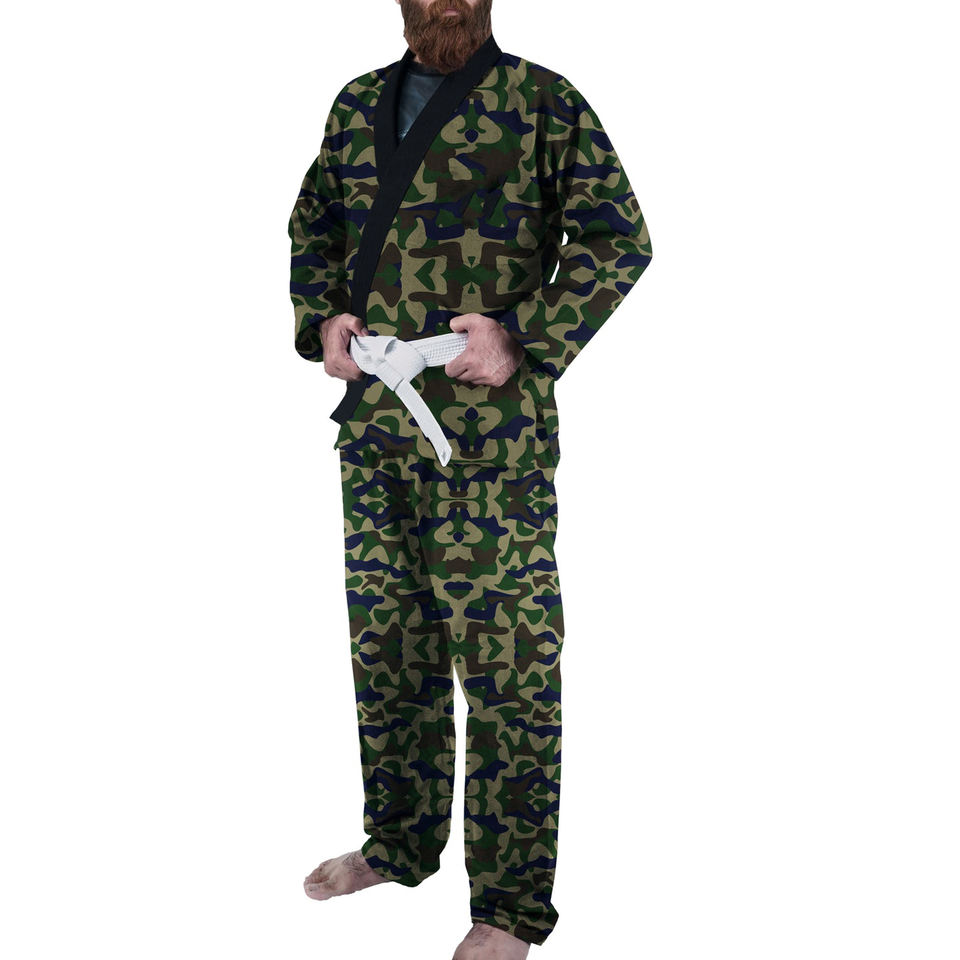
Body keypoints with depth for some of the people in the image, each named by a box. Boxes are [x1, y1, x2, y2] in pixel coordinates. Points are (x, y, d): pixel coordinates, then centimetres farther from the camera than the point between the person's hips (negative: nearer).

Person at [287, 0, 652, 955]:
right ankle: (399, 842, 35)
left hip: (491, 437, -5)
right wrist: (322, 318, 4)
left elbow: (619, 240, -6)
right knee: (386, 642, 15)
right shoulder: (358, 105, 15)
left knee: (504, 662, 1)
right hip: (373, 428, 6)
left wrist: (525, 337, -18)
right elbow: (313, 227, 24)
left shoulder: (545, 103, -1)